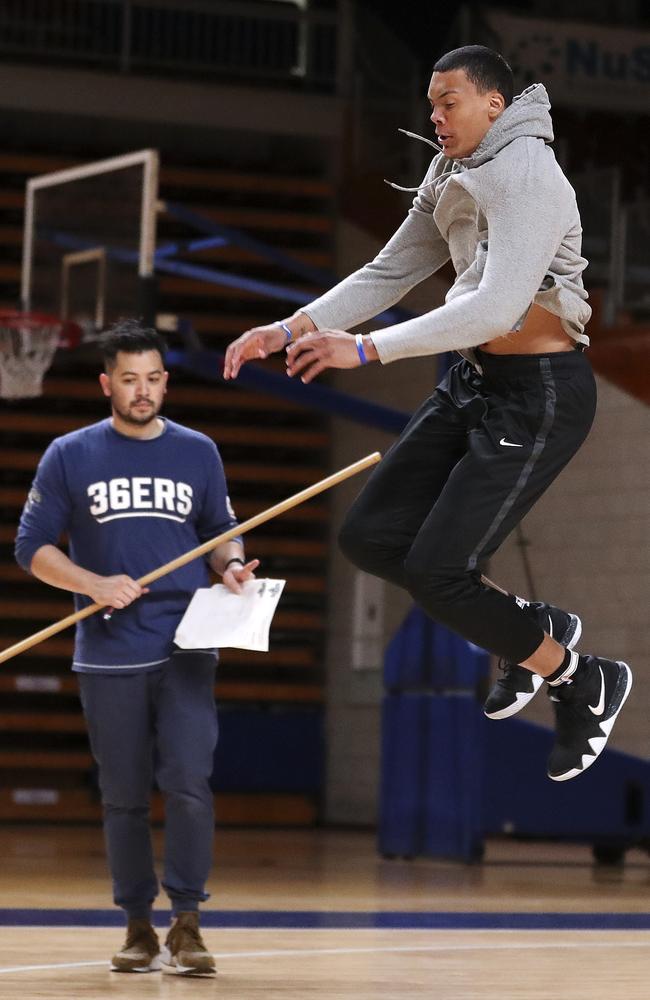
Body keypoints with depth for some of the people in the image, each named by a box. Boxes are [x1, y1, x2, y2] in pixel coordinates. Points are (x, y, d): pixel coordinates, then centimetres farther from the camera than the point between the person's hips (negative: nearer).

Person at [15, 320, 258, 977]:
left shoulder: (197, 452, 9)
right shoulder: (70, 456, 4)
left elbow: (222, 530, 19)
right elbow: (32, 547, 3)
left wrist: (231, 566, -4)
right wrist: (95, 585, -11)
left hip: (185, 650, 0)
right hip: (109, 655, 0)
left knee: (189, 784, -14)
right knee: (123, 796, 6)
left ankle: (186, 923, -7)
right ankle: (138, 926, 17)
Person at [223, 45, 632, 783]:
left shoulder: (527, 177, -19)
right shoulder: (450, 179, 9)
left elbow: (497, 307, -30)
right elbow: (387, 275, 13)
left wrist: (366, 349, -31)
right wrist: (292, 329, -1)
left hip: (537, 396, -9)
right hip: (472, 382, 9)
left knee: (435, 572, -12)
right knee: (369, 536, 5)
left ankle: (586, 684, 9)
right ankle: (535, 629, 22)